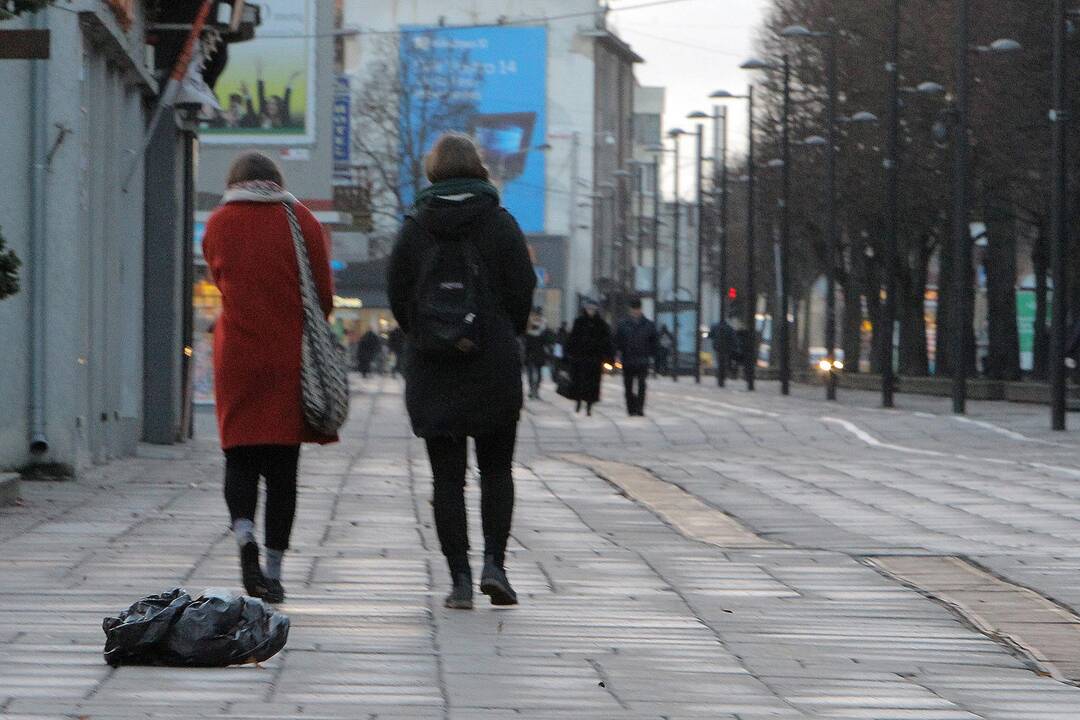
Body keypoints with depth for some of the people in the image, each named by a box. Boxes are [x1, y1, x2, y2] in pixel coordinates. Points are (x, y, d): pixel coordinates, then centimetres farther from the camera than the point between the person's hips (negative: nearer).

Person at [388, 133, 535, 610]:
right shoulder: (500, 224, -3)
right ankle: (494, 561, -4)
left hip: (432, 372, 1)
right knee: (497, 468, 11)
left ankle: (459, 577, -1)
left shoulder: (414, 227, 0)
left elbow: (398, 297, 1)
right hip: (494, 367, -1)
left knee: (447, 475, 4)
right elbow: (522, 291, -3)